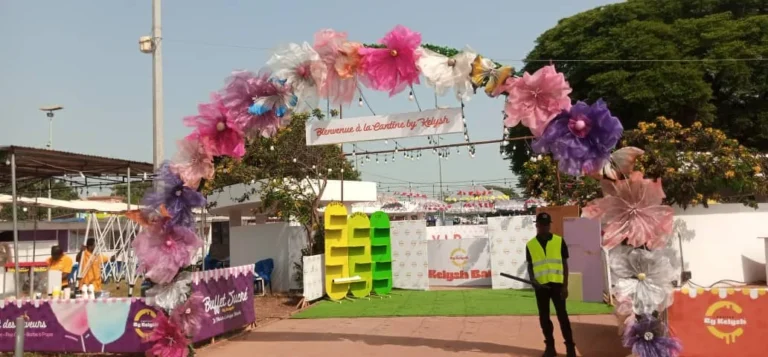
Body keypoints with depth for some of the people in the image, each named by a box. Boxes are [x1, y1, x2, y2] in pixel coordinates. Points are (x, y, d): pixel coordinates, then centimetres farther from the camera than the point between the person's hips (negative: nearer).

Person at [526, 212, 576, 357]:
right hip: (541, 286, 2)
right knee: (544, 317, 7)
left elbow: (564, 264, 2)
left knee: (562, 315, -1)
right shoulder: (530, 245, 4)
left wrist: (565, 286, -3)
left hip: (557, 284, -2)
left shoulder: (559, 241, 0)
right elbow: (530, 266, 10)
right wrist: (532, 280, -9)